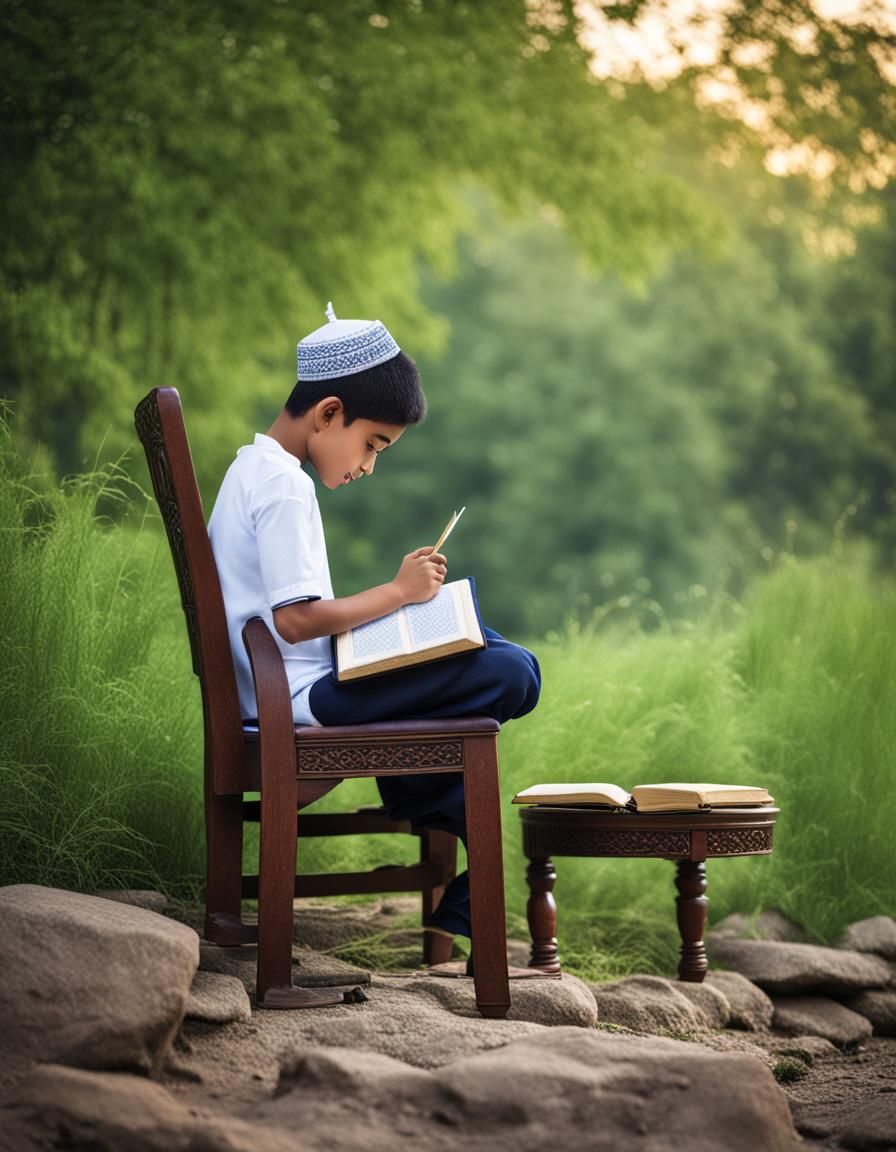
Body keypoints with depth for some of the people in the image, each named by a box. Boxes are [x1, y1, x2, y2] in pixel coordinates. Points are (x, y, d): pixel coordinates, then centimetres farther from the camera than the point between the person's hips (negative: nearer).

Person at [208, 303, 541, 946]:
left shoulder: (249, 469, 17)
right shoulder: (285, 488, -16)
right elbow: (295, 619, -24)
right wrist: (398, 592, -14)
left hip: (270, 695, 12)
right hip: (302, 699, -12)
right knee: (514, 676, -20)